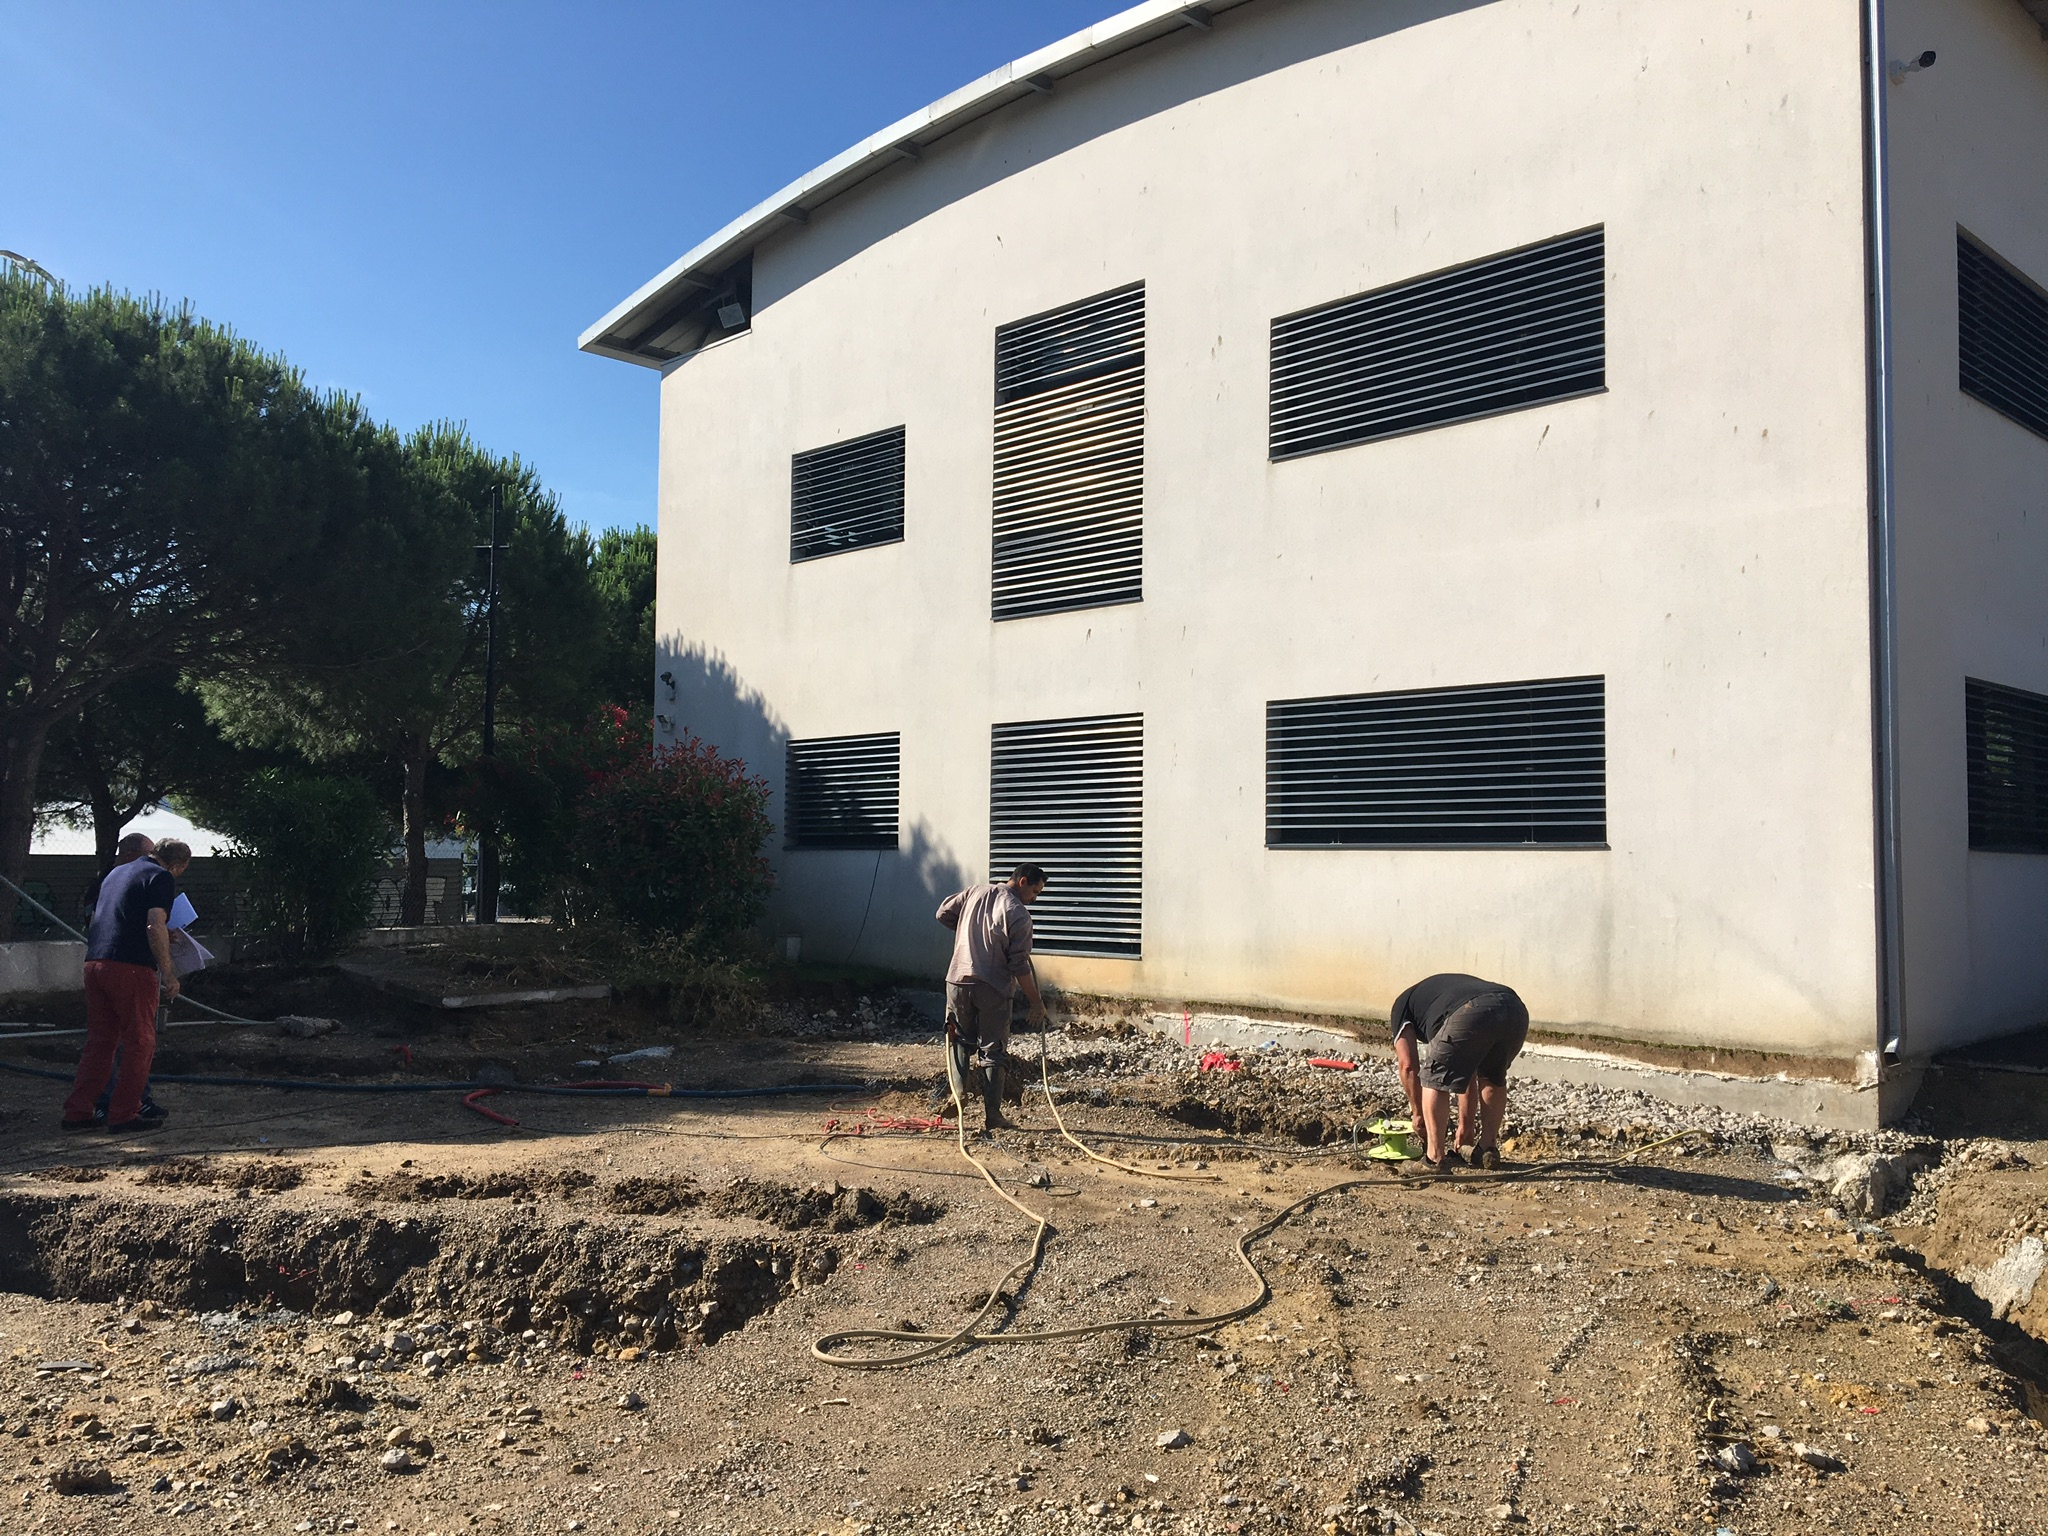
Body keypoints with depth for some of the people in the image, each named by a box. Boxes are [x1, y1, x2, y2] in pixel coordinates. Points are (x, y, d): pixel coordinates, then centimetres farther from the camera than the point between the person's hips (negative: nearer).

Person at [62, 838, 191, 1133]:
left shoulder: (116, 872, 22)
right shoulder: (161, 877, -5)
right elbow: (155, 926, -16)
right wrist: (168, 974, -14)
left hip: (94, 963, 8)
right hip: (131, 967, -8)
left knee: (99, 1042, 15)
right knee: (139, 1043, 2)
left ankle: (77, 1112, 15)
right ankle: (124, 1115, 4)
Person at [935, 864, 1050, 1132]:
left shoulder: (975, 892, 5)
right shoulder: (1019, 915, -10)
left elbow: (943, 913, 14)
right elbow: (1020, 966, -12)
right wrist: (1036, 1002, -5)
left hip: (958, 981, 4)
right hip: (992, 988, -4)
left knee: (960, 1041, 18)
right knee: (994, 1050, 5)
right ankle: (991, 1115, 5)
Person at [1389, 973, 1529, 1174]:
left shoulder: (1401, 1006, 31)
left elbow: (1408, 1065, 20)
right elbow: (1470, 1070, 47)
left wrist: (1419, 1114, 30)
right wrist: (1467, 1121, 52)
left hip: (1472, 1013, -6)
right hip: (1516, 1011, 6)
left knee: (1436, 1079, 14)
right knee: (1494, 1078, 31)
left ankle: (1435, 1157, 11)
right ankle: (1488, 1149, 30)